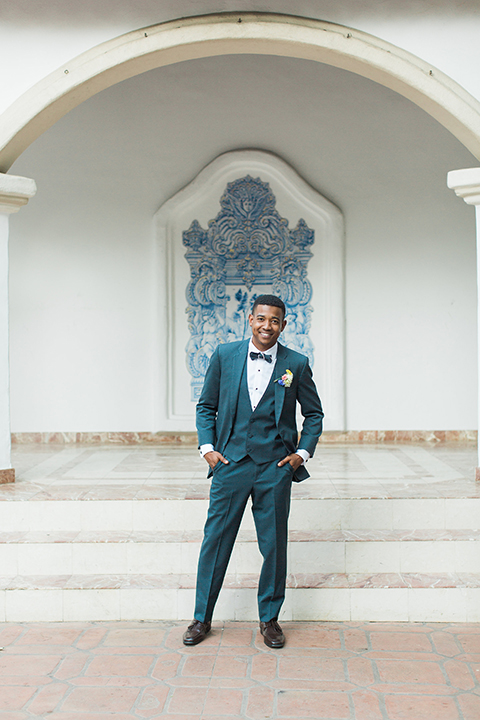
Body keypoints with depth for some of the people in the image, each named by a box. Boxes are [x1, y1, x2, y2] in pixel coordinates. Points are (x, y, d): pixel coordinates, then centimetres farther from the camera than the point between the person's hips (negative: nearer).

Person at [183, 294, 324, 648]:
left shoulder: (296, 364, 2)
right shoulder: (225, 355, 3)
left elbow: (314, 413, 12)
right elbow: (206, 406, 10)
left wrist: (303, 452, 1)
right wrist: (207, 446, 0)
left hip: (275, 467, 0)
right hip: (230, 462, 0)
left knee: (274, 545, 7)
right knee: (215, 540, 5)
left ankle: (269, 619, 25)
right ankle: (202, 618, 20)